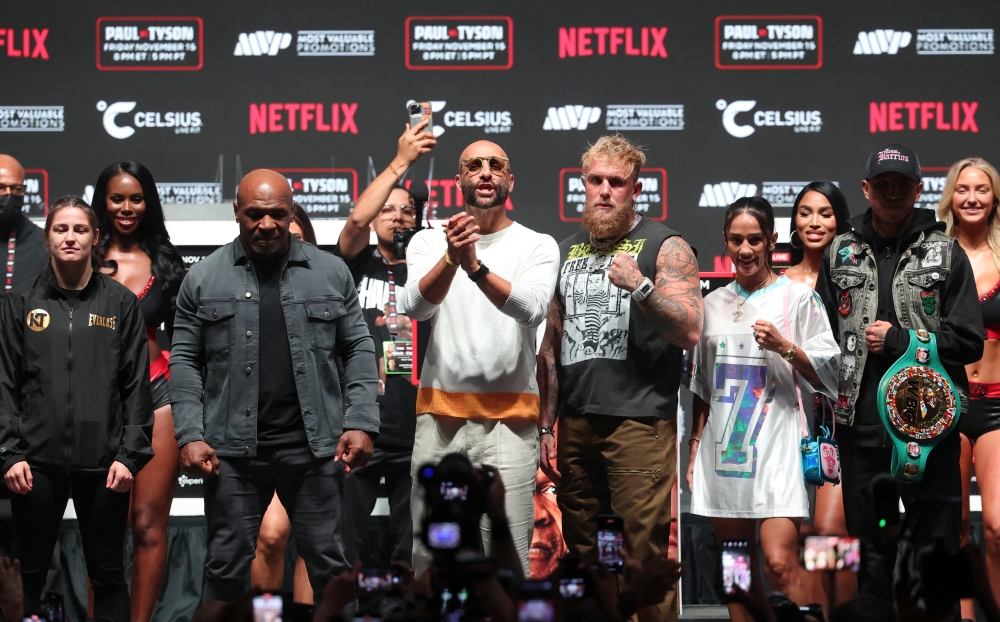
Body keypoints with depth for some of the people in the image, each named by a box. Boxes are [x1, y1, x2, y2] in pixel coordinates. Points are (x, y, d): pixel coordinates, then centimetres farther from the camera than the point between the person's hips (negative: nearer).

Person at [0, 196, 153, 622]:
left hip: (103, 462, 0)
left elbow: (137, 387, 3)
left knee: (107, 572, 7)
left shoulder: (121, 303, 6)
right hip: (38, 462, 0)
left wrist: (130, 455, -5)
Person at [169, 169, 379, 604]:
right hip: (232, 451, 0)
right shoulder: (203, 278, 5)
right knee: (227, 568, 5)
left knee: (329, 567, 5)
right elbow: (185, 361, 4)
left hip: (314, 446, 0)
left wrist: (361, 423, -4)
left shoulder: (331, 273, 6)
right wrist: (190, 435, -5)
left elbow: (358, 351, 7)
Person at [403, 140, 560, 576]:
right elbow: (418, 306, -10)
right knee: (429, 553, 7)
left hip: (509, 418, -2)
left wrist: (477, 267, -30)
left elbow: (532, 308, -14)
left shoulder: (538, 246, 5)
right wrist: (451, 259, -29)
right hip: (439, 415, 2)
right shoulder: (428, 242, 9)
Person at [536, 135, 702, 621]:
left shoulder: (665, 247, 1)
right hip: (576, 424, 5)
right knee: (581, 552, 8)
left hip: (640, 422, -5)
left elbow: (690, 332, -8)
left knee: (642, 554, -9)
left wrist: (640, 286, -21)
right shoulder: (567, 252, 17)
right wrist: (545, 427, 14)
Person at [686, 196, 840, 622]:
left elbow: (825, 375, 0)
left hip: (776, 441, -5)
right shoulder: (713, 304, 15)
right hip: (723, 445, 5)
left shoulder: (798, 298, 2)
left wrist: (784, 347, -14)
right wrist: (695, 448, 16)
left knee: (780, 562, -16)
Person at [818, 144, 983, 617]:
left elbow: (969, 342, -2)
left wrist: (897, 340, -8)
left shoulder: (946, 253, 5)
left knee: (934, 545, 0)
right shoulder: (841, 254, 12)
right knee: (871, 553, 9)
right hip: (861, 425, 2)